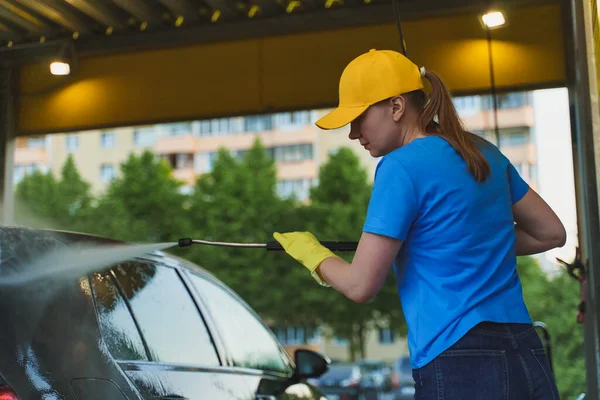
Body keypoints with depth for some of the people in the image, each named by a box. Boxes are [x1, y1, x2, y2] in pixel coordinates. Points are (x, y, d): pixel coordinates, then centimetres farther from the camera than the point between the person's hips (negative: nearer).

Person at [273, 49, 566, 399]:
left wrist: (310, 252, 10)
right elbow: (551, 233, 20)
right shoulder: (486, 153, 10)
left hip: (460, 368, -7)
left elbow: (361, 286, -9)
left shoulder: (401, 167, -11)